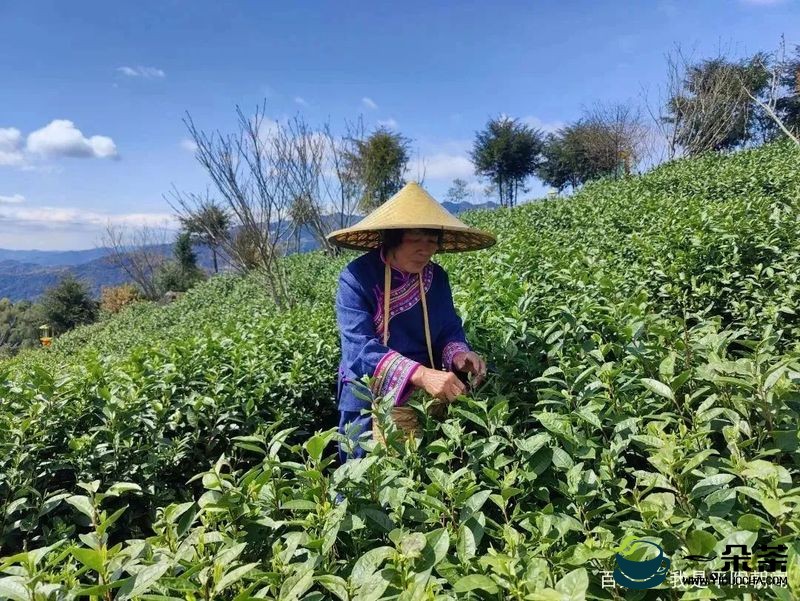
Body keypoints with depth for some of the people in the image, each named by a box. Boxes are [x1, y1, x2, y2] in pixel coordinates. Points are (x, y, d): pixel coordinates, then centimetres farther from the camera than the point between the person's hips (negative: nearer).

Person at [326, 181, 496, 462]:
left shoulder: (437, 277, -3)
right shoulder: (356, 278, -20)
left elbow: (449, 330, 2)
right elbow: (359, 348, -30)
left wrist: (458, 355, -24)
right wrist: (421, 375, -44)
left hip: (425, 400, 5)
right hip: (369, 402, -4)